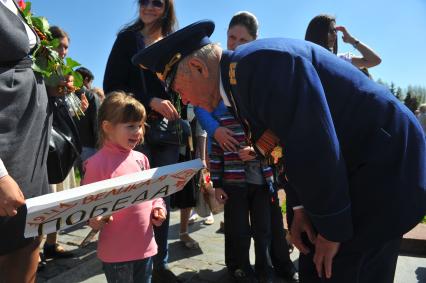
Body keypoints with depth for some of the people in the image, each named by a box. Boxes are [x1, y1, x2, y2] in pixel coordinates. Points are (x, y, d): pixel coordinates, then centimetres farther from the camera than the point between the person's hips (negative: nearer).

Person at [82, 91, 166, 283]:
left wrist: (158, 208, -2)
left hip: (145, 245, 6)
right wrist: (95, 220, -29)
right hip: (117, 252, -6)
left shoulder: (141, 159, 4)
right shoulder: (97, 163, -14)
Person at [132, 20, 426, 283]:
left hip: (381, 168, -8)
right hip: (349, 173, 8)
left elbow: (315, 149, -28)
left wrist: (332, 230, -16)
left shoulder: (262, 62, -25)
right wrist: (300, 207, 5)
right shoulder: (240, 78, 6)